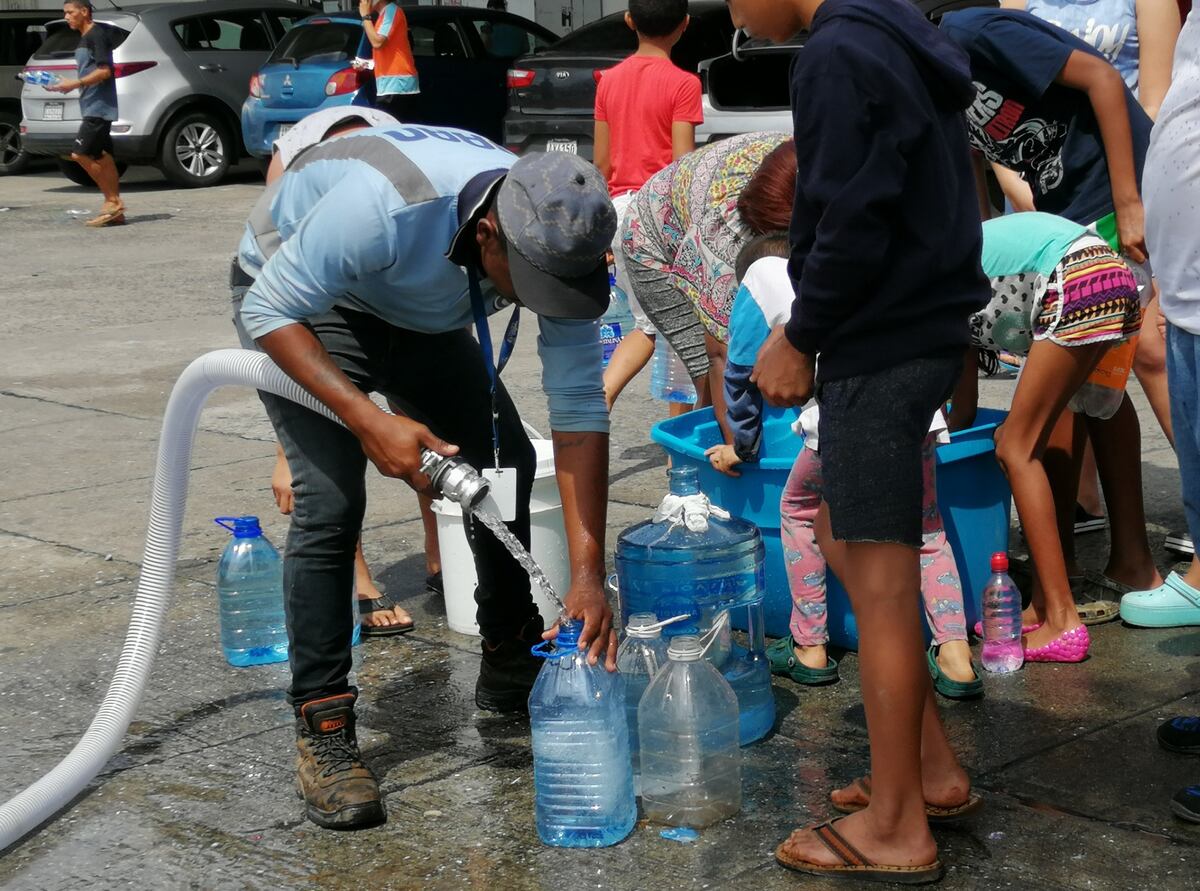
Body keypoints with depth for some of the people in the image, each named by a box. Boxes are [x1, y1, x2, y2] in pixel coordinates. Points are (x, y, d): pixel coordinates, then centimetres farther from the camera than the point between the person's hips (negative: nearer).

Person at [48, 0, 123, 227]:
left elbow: (104, 71, -17)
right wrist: (67, 85, 14)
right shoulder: (84, 38, 20)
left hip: (99, 106, -10)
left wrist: (75, 84, -17)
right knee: (102, 157, 6)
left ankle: (112, 201, -8)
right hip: (93, 107, 10)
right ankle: (114, 208, 6)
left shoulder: (97, 34, -9)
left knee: (81, 154, -13)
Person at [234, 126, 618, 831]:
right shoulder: (383, 206, -42)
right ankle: (322, 728, -9)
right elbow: (271, 311, -29)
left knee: (509, 462, 2)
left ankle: (511, 671, 23)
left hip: (419, 314, 6)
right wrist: (369, 419, -40)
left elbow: (580, 409, -23)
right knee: (330, 501, -21)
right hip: (298, 304, -5)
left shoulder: (558, 242, -26)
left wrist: (589, 574, -28)